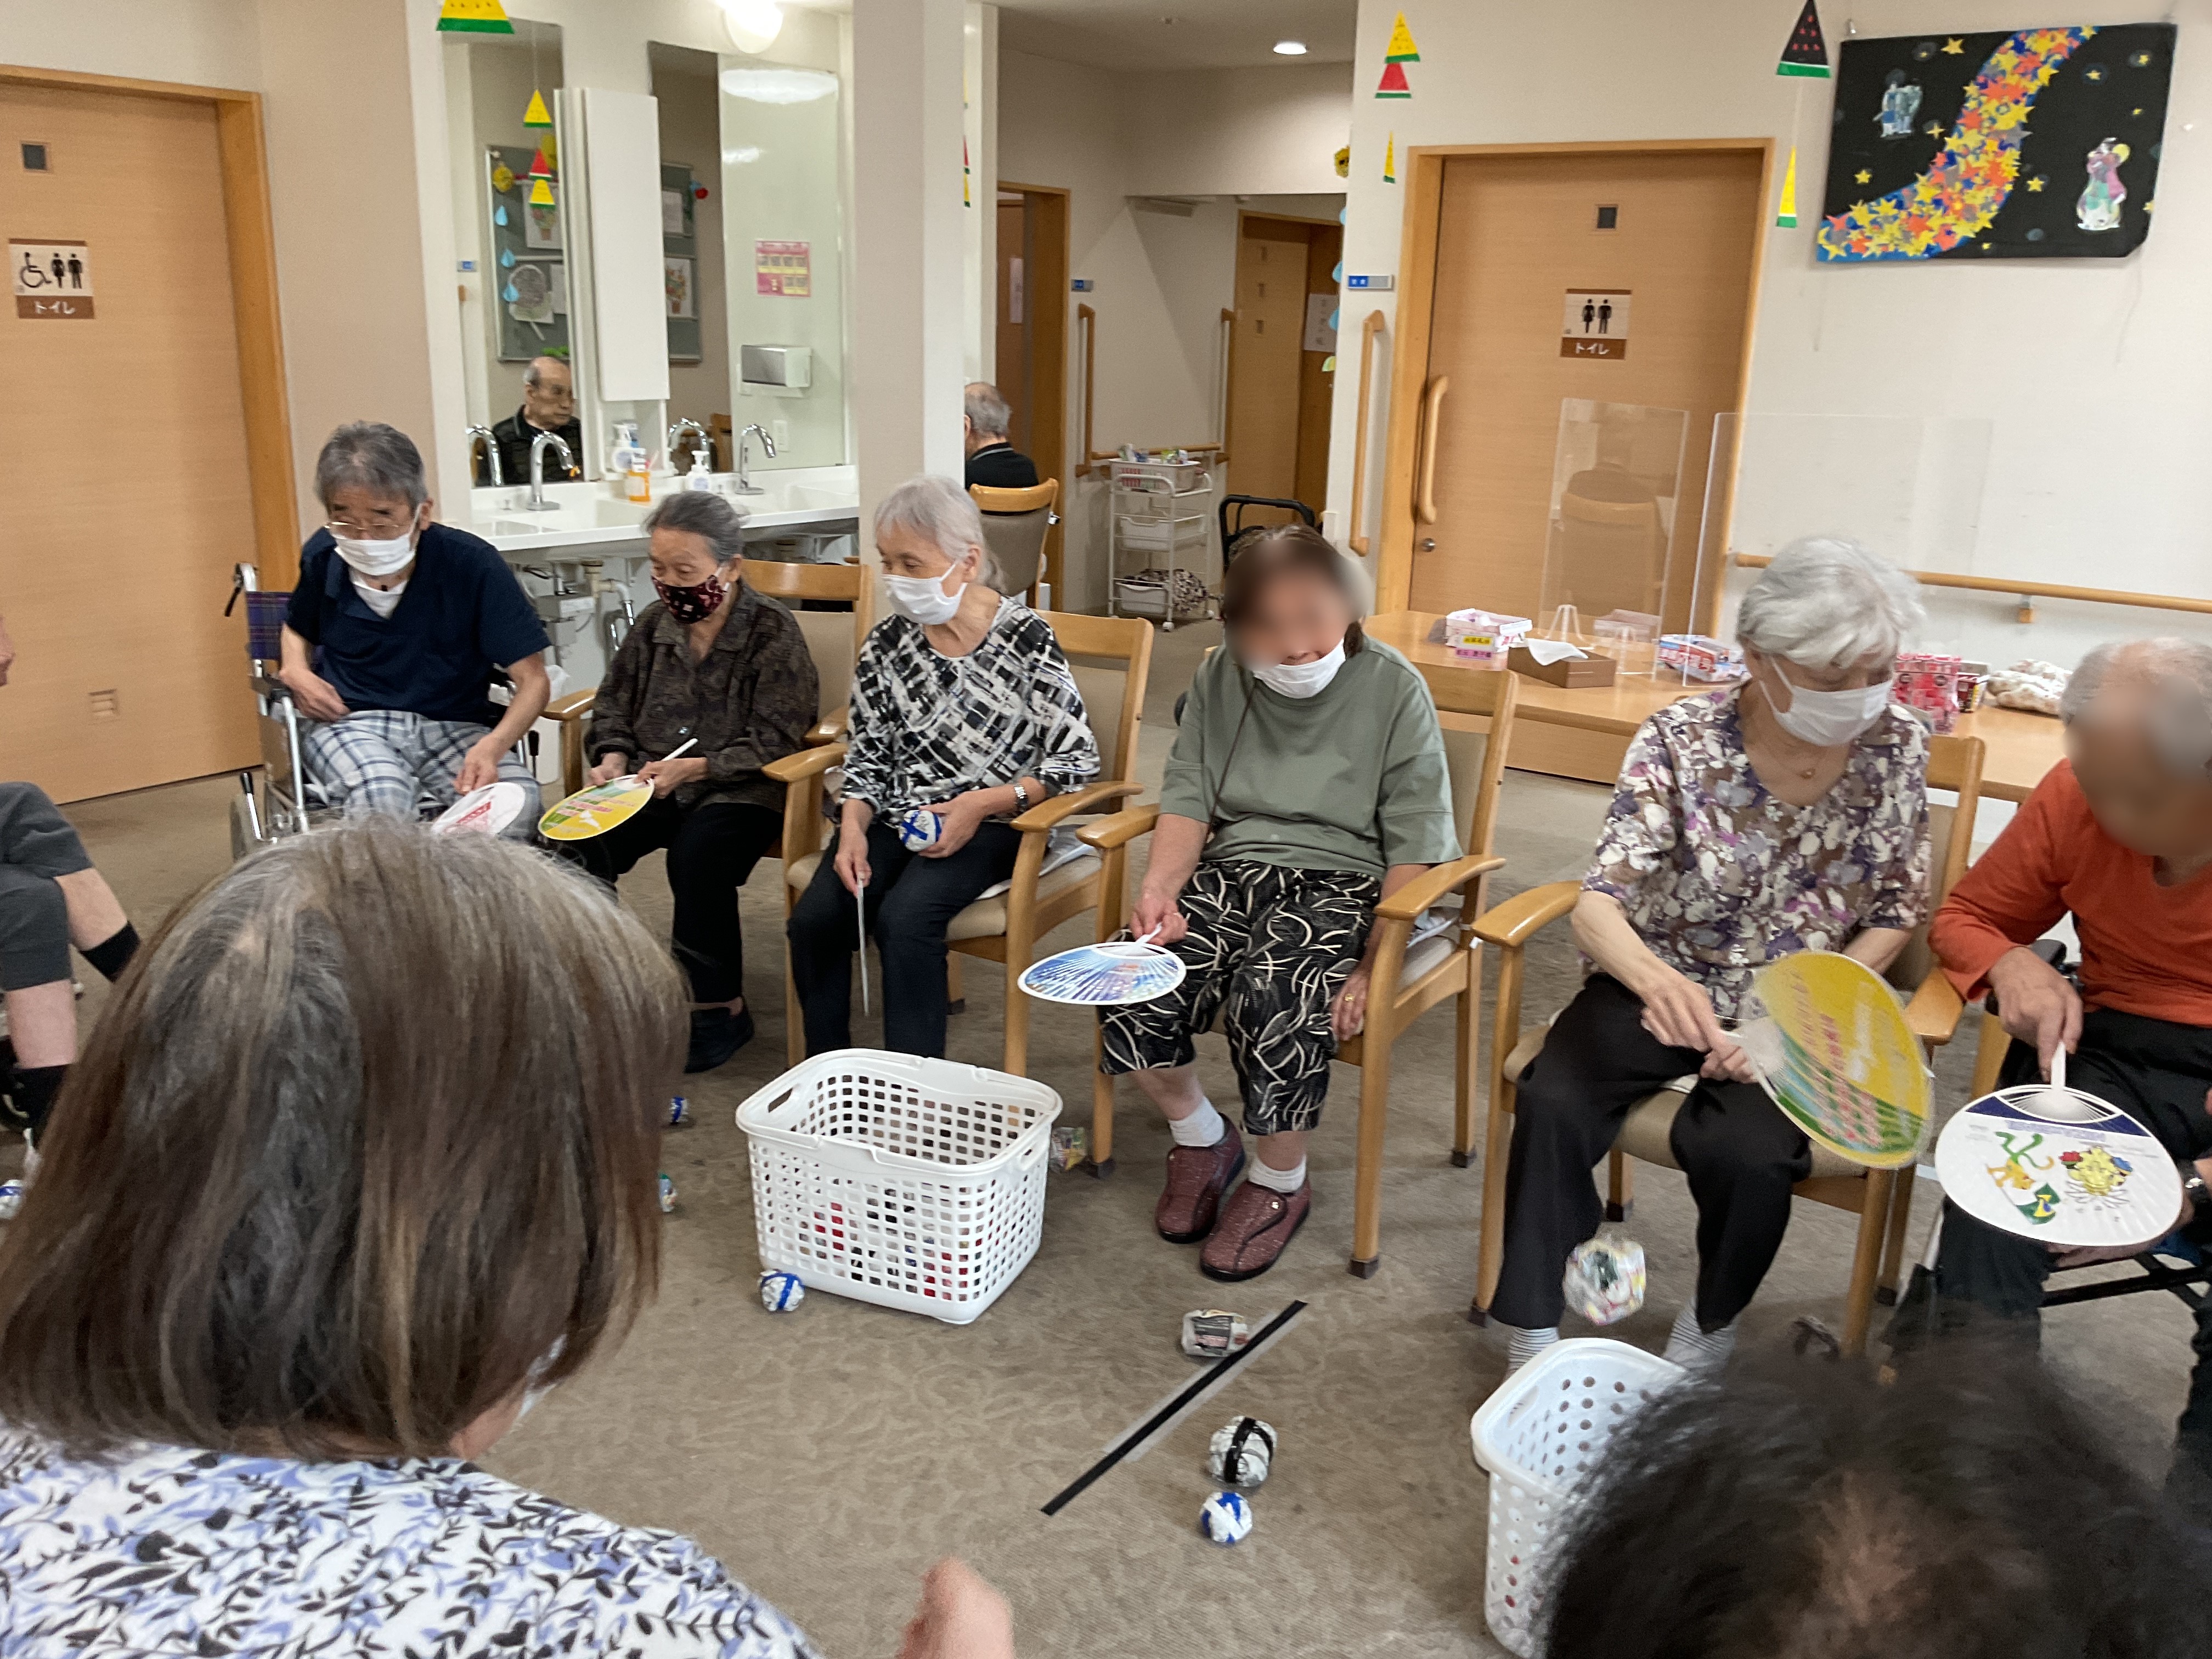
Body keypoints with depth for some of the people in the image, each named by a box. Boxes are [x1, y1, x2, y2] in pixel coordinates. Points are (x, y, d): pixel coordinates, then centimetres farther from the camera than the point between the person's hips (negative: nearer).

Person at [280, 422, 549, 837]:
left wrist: (493, 746, -31)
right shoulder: (323, 557, -1)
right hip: (349, 721, 1)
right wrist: (296, 671, 0)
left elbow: (534, 682, -11)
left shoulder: (472, 564, -12)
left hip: (454, 724, -1)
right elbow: (298, 629, 24)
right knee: (382, 799, -35)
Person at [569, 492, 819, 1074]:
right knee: (576, 847, -21)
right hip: (652, 783, 5)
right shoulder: (656, 623, 10)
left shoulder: (772, 632, -7)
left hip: (740, 788, -5)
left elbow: (773, 740, -13)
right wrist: (613, 757, -1)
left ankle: (719, 1008, -15)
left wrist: (694, 768, -22)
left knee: (697, 857, -34)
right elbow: (614, 704, 20)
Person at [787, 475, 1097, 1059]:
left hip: (990, 823, -4)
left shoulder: (1024, 638, -9)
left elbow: (1078, 759, -8)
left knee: (905, 917, -30)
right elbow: (867, 754, 11)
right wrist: (853, 826, -9)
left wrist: (982, 803, -19)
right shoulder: (887, 642, 4)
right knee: (814, 917, -19)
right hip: (896, 816, 4)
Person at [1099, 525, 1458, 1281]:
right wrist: (1160, 891, -15)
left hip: (1343, 880, -4)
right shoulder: (1219, 678, 5)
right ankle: (1201, 1136, 10)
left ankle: (1280, 1182, -4)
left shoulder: (1393, 688, -6)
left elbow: (1415, 845, -7)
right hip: (1234, 865, 4)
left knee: (1274, 999, -33)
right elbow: (1188, 797, 5)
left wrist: (1375, 969, -16)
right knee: (1132, 991, -21)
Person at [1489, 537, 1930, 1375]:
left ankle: (1708, 1331, 3)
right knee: (1553, 1103, -28)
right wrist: (1653, 977, -45)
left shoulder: (1897, 747, -6)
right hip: (1663, 985, 0)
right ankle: (1532, 1338, -10)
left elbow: (1897, 911, 2)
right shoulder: (1681, 739, -14)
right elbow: (1598, 905, -20)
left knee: (1742, 1148, -28)